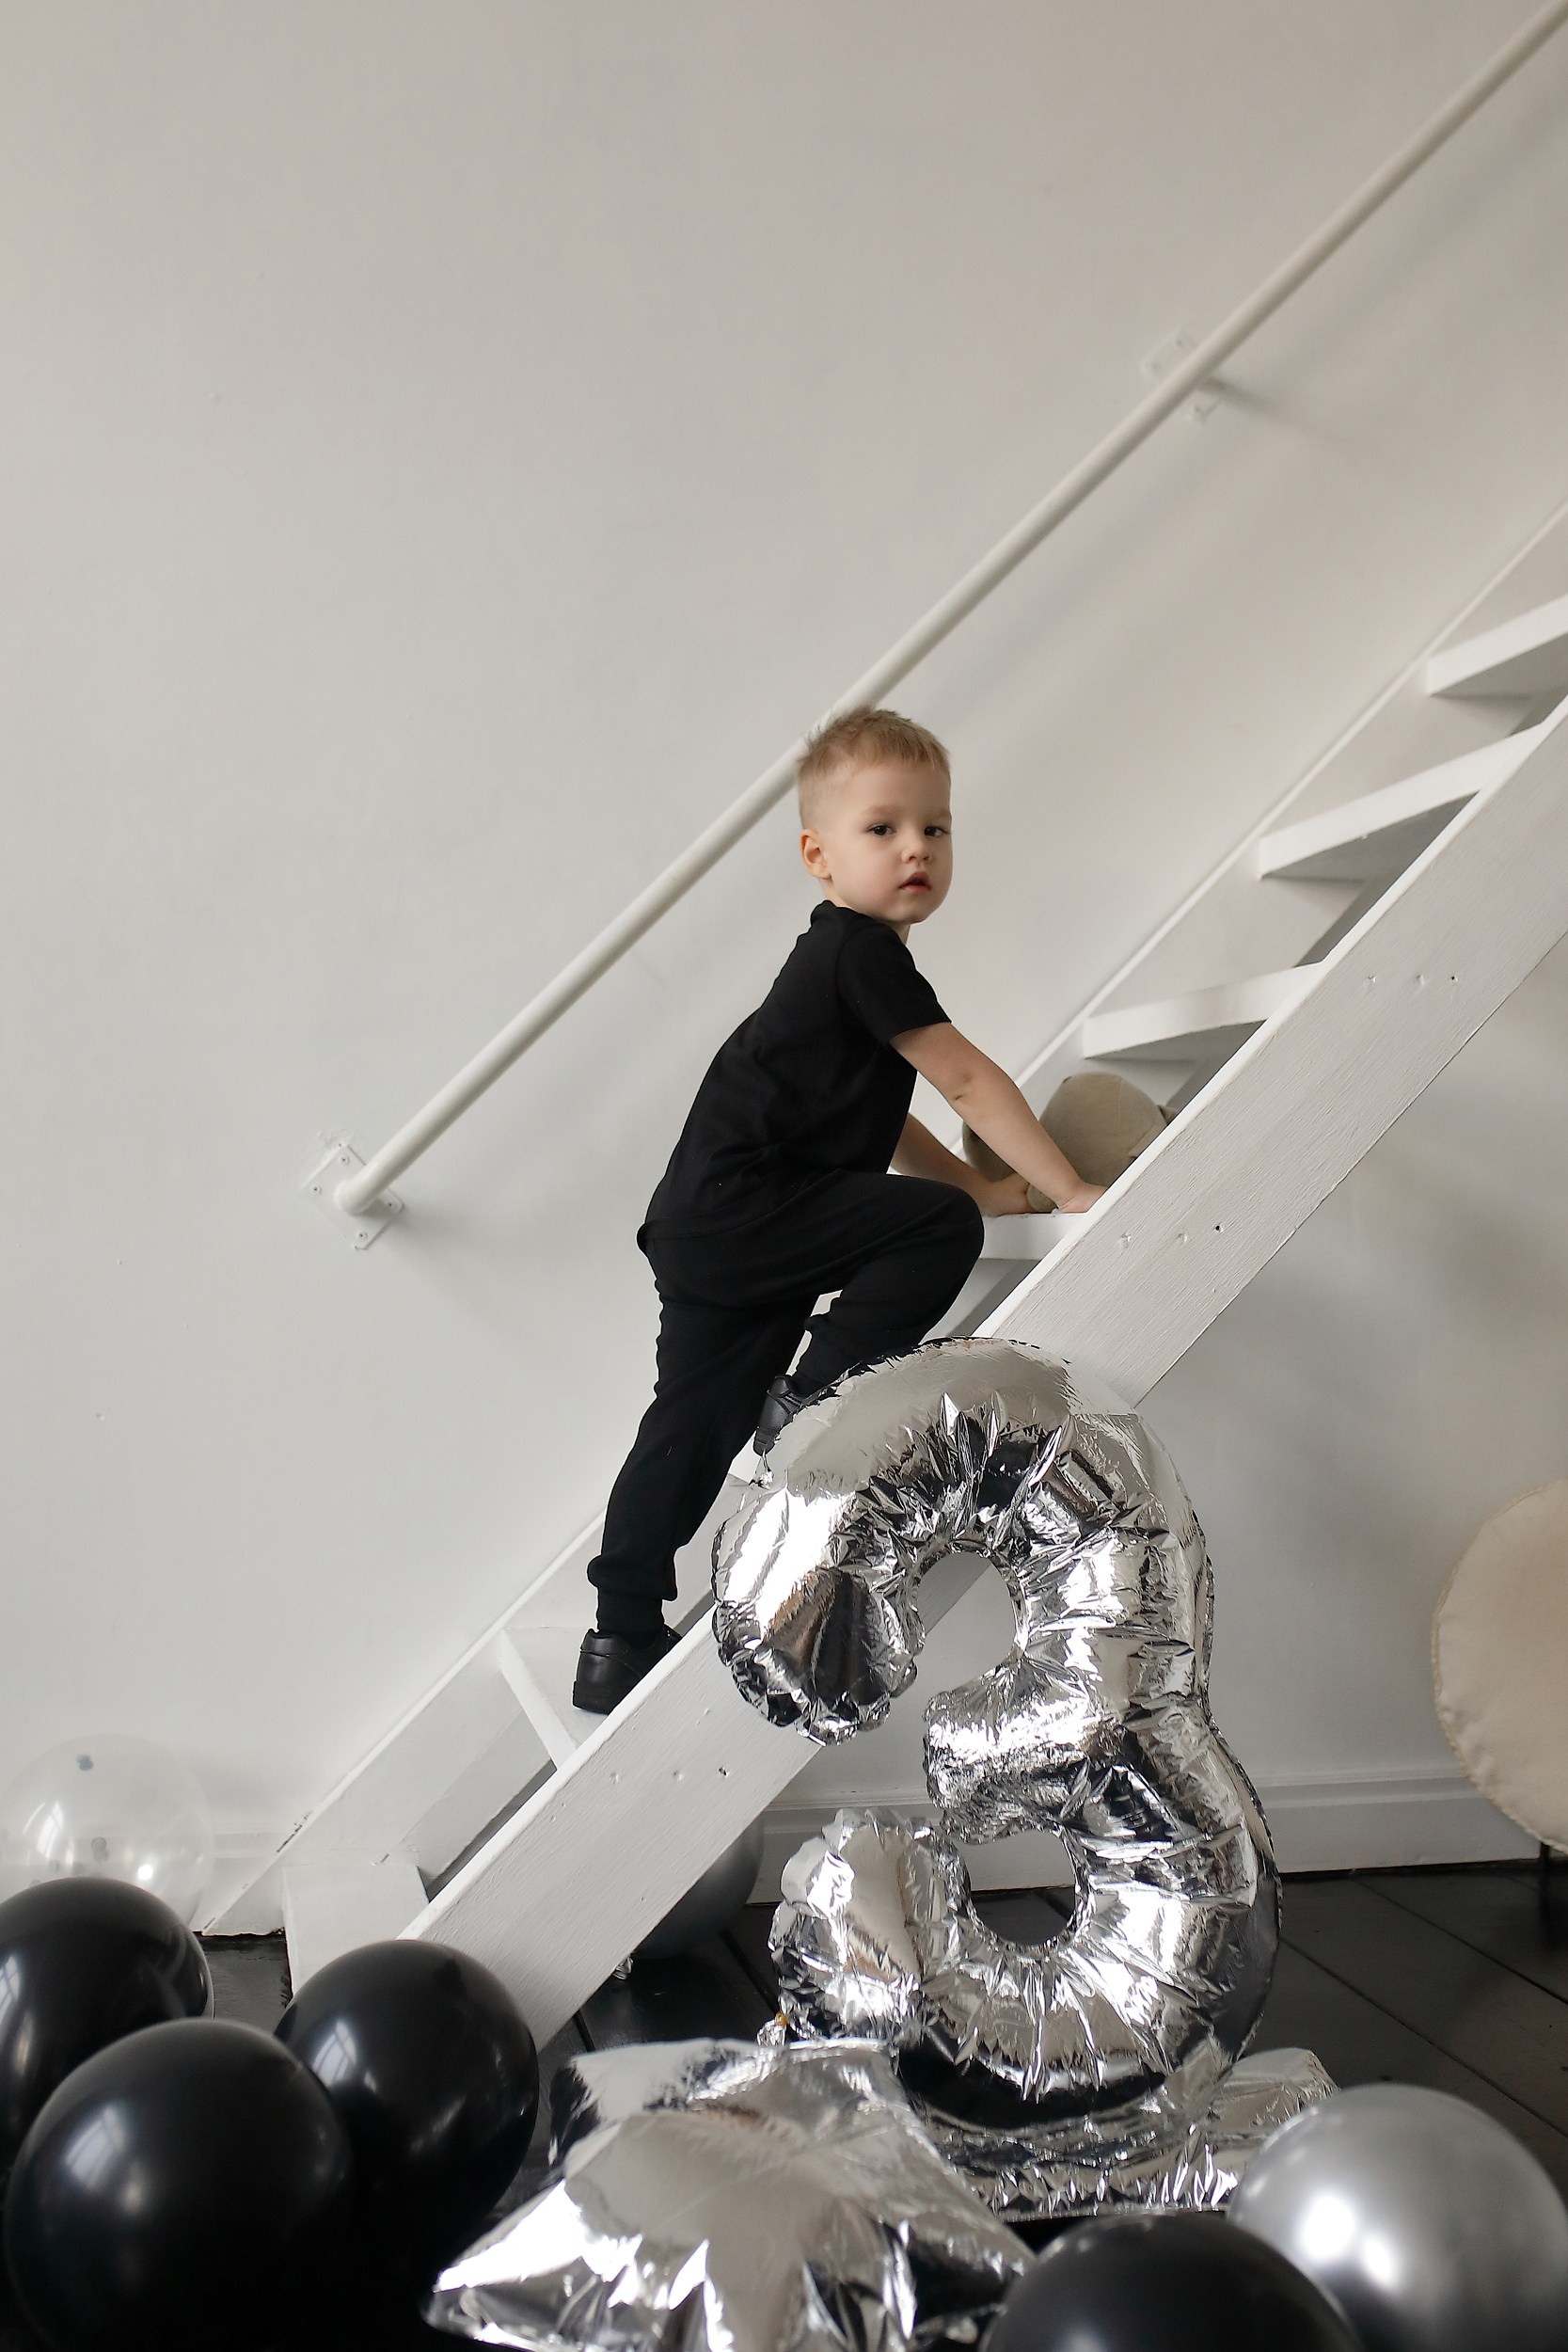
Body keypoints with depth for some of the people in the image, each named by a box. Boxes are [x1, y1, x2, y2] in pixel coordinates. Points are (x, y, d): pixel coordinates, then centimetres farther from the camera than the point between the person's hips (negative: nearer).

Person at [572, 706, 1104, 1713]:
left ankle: (620, 1645, 20)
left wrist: (988, 1188, 20)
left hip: (703, 1232, 10)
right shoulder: (862, 952, -10)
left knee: (694, 1429, 13)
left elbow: (878, 1118, 27)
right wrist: (1068, 1191, -5)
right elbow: (970, 1079, -12)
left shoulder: (845, 960, 21)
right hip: (740, 1207, -10)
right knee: (942, 1229, -14)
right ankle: (814, 1397, -8)